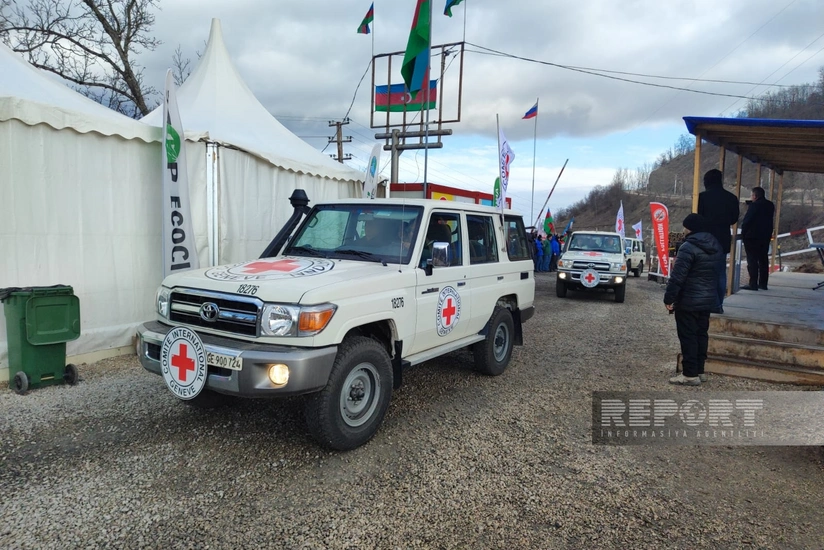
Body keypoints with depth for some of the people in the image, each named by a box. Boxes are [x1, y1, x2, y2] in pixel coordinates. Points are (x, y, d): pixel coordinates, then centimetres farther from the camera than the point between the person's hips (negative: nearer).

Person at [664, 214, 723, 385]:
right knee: (701, 334, 15)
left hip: (688, 300, -9)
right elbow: (716, 273, 19)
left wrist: (669, 298, -16)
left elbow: (677, 276, -22)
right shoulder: (715, 246, 9)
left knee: (688, 336, -2)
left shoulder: (689, 247, -19)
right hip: (708, 299, 9)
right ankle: (699, 371, 22)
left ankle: (690, 374, 1)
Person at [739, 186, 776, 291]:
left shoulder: (754, 205, -15)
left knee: (752, 260, -5)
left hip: (752, 236, -7)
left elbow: (746, 220, -15)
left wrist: (743, 233, -7)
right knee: (763, 260, 12)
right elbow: (769, 219, 14)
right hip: (766, 236, 8)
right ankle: (763, 283, 15)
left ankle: (753, 284, -7)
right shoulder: (770, 205, 10)